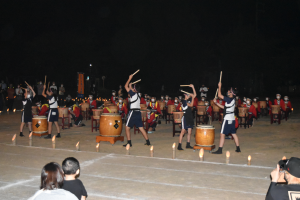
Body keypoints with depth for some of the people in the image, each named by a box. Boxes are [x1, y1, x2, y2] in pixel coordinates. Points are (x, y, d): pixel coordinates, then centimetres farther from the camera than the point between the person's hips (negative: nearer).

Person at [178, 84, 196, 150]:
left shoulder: (189, 100, 11)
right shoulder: (184, 101, -11)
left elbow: (195, 95, 11)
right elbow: (191, 105, -20)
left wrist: (193, 87, 5)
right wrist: (192, 98, -16)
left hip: (190, 117, 8)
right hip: (185, 118, -7)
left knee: (189, 132, 9)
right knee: (183, 132, -8)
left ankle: (188, 145, 17)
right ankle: (179, 145, -6)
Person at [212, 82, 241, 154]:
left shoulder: (229, 99, -17)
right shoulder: (232, 100, 12)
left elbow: (219, 95, -16)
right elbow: (224, 107, 19)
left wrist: (219, 87, -6)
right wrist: (216, 103, 15)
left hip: (227, 119, -10)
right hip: (232, 119, 10)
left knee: (222, 134, -6)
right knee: (234, 134, 16)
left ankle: (220, 150, -6)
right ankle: (238, 148, 21)